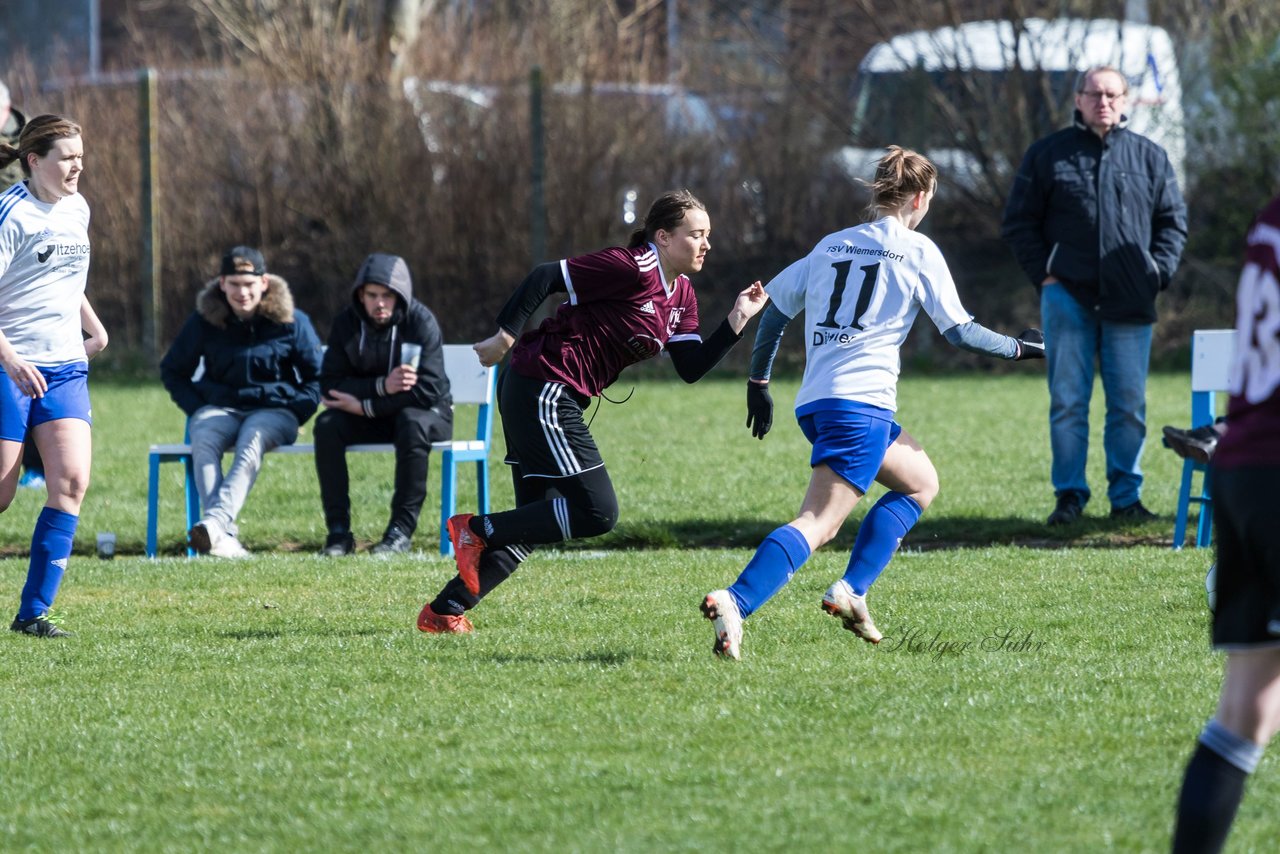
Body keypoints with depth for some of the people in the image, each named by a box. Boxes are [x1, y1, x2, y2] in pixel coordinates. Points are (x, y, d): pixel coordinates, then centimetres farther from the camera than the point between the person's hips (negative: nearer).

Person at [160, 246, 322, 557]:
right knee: (203, 441, -34)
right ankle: (224, 534, -47)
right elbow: (172, 371, 17)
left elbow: (316, 376, 10)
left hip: (273, 409, -1)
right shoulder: (204, 320, 5)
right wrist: (195, 408, 1)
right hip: (219, 408, 2)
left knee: (251, 442, -37)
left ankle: (215, 521, -56)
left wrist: (295, 413, -6)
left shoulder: (291, 321, 2)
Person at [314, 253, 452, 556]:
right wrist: (381, 386, -29)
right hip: (370, 415, 3)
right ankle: (338, 532, -24)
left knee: (412, 424, -38)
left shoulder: (421, 322, -18)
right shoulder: (347, 323, -7)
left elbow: (428, 390, -24)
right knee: (327, 426, -25)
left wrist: (366, 406, -25)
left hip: (427, 412, -3)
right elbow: (330, 385, -12)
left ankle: (401, 530, -31)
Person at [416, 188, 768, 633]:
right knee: (597, 513, -12)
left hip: (555, 400, 10)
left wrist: (736, 321, -3)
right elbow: (546, 277, -17)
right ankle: (478, 530, -5)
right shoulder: (631, 268, -16)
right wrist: (505, 334, -18)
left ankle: (444, 611, 13)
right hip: (543, 391, -10)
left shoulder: (681, 296, 12)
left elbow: (691, 367, 7)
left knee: (536, 523, 10)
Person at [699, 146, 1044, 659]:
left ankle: (851, 592, 8)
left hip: (813, 403, 7)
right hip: (862, 402, -7)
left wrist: (758, 382, 28)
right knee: (817, 524, -10)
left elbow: (774, 311, 20)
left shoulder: (831, 246, 19)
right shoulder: (917, 251, 3)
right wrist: (1018, 348, 19)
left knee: (921, 482, 22)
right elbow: (960, 332, 4)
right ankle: (734, 604, -28)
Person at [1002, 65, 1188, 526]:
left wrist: (1158, 273, 1)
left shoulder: (1149, 157, 10)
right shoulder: (1048, 155, 6)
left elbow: (1173, 222, 14)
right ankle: (1069, 495, 5)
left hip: (1131, 301, 1)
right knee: (1067, 401, -2)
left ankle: (1126, 496, 10)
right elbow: (1019, 222, 8)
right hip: (1068, 297, -1)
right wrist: (1043, 273, -2)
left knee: (1129, 404, 3)